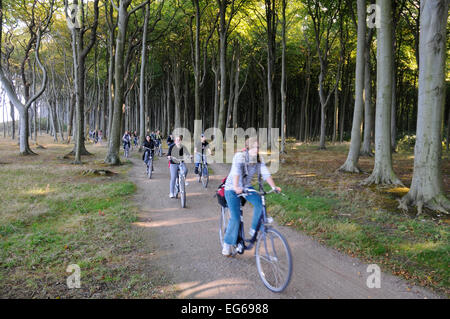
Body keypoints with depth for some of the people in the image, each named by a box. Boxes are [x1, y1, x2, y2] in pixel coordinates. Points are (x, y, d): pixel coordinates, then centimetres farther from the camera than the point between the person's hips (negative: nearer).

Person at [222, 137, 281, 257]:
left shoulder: (259, 159, -6)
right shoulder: (240, 156, -22)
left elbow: (265, 173, -16)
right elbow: (236, 171, -38)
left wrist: (274, 186, -32)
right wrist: (236, 187, -54)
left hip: (247, 187, 5)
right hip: (232, 189, -5)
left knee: (260, 203, -21)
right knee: (235, 218, -9)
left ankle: (254, 230, 0)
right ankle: (227, 244, 10)